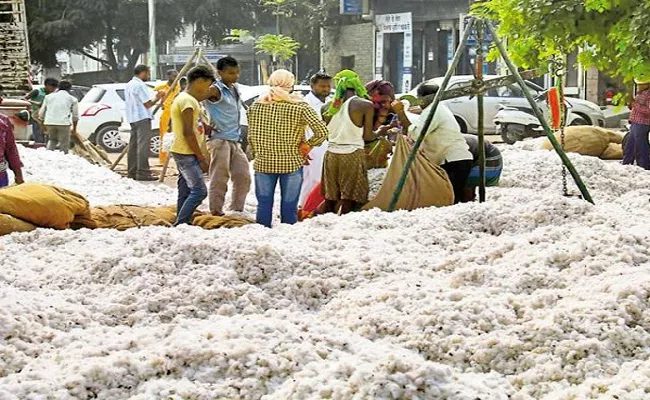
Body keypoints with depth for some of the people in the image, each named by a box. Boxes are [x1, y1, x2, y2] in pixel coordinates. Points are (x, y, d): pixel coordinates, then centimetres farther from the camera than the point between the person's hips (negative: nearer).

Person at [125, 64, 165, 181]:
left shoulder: (129, 85, 18)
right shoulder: (140, 85, -13)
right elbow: (148, 104, -15)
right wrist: (158, 97, 1)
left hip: (133, 118, 10)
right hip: (143, 118, -10)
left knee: (134, 145, 11)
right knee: (143, 145, -12)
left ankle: (132, 171, 14)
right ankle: (142, 173, -16)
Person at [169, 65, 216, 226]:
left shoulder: (185, 98, 17)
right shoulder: (187, 101, -16)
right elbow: (188, 133, -21)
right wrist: (201, 158, -18)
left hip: (185, 153, 10)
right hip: (186, 153, -10)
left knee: (186, 191, 10)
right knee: (199, 190, -13)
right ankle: (180, 224, -13)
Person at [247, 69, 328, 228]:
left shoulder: (256, 105, 1)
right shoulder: (299, 106, -8)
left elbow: (251, 136, 4)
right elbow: (322, 131, -15)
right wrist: (308, 145, -1)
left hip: (263, 163, 2)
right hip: (291, 162, -2)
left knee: (264, 205, 11)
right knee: (289, 207, 6)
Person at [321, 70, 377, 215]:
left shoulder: (330, 106, 6)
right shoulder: (365, 105, -7)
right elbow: (367, 136, -6)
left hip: (332, 153, 5)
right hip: (352, 154, -4)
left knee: (330, 199, 12)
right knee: (348, 200, -1)